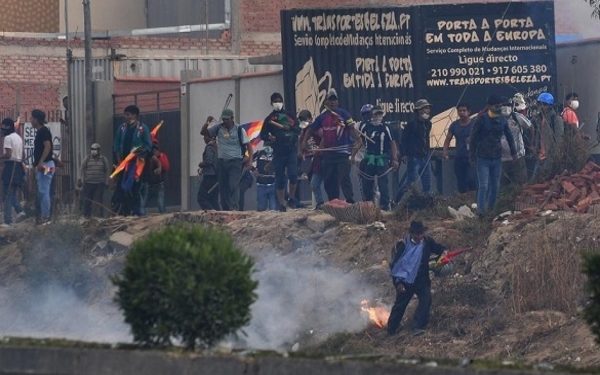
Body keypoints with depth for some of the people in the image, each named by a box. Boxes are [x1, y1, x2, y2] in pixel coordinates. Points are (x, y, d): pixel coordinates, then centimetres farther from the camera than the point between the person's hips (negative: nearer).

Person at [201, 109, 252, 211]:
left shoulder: (239, 130, -3)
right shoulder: (218, 128, 6)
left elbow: (248, 145, -2)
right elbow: (203, 132, 9)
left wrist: (249, 158, -15)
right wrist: (206, 123, -12)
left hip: (235, 161, -4)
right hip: (221, 161, 4)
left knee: (234, 186, -15)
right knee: (222, 186, 4)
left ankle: (234, 207, -19)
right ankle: (225, 209, 8)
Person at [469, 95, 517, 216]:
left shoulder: (502, 120, 5)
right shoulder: (482, 119, -9)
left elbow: (509, 136, 16)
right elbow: (473, 137, -6)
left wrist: (513, 152, 13)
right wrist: (473, 154, -7)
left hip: (497, 158, 5)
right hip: (483, 158, -5)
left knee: (495, 186, 8)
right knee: (483, 185, -10)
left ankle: (491, 208, 21)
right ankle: (481, 210, -7)